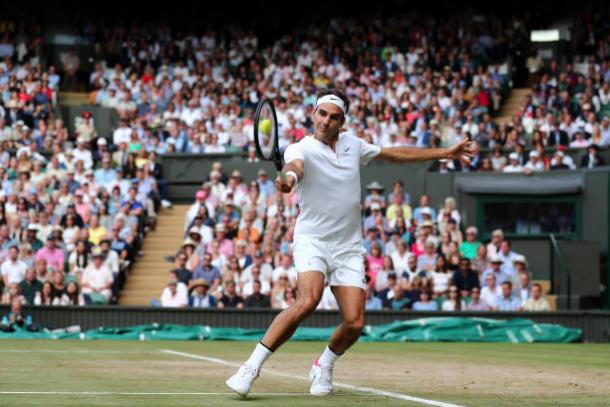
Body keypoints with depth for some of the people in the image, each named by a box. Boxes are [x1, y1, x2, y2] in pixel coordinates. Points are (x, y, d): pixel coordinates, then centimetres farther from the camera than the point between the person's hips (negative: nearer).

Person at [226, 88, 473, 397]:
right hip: (313, 241, -5)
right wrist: (289, 178, -58)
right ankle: (252, 367, -22)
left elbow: (394, 154, 24)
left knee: (354, 322, -9)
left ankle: (324, 366, 22)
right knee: (307, 302, -31)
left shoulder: (353, 145, 9)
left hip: (348, 248, 5)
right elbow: (295, 166, -33)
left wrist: (445, 153, 27)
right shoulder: (300, 149, -8)